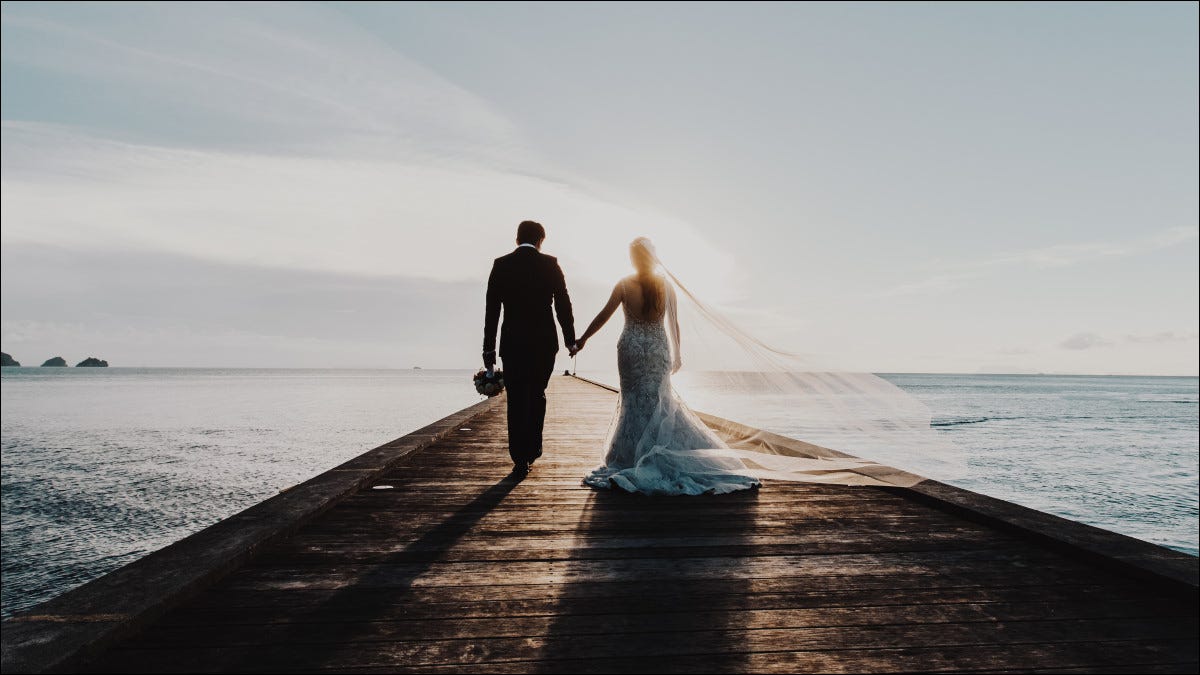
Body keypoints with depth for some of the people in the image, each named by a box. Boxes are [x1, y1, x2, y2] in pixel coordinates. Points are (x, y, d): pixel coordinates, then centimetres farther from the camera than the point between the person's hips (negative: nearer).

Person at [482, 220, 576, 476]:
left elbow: (491, 310, 1)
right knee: (537, 395, 18)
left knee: (517, 400, 5)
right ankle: (532, 448, 22)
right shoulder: (550, 264, -1)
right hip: (544, 342, 0)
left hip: (512, 342, 0)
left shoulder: (501, 265, 1)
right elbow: (563, 304, -2)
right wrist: (570, 339, 6)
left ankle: (520, 458, 4)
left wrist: (489, 348, 5)